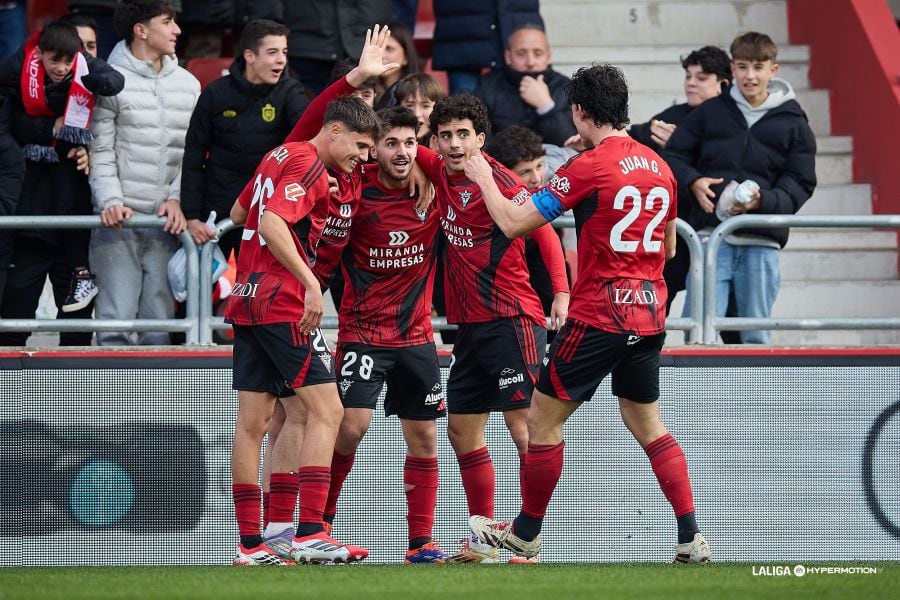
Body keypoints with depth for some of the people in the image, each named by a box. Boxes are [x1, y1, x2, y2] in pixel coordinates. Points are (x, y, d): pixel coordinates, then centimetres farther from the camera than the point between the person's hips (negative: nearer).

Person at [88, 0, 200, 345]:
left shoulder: (188, 84, 14)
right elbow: (100, 151, -2)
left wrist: (177, 199, -2)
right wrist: (110, 201, -14)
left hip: (166, 222, 4)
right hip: (119, 220, -4)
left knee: (159, 323, 4)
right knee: (117, 320, -10)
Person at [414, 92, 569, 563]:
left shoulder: (497, 180, -13)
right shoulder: (440, 173, 9)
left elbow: (542, 230, -18)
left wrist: (561, 292, -30)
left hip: (511, 320, -9)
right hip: (470, 325, 9)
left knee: (521, 422, -11)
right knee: (462, 429, 10)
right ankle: (483, 539, 17)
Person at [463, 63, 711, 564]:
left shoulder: (589, 167, -13)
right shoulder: (659, 167, 8)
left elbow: (513, 223, -11)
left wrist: (484, 179, 5)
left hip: (599, 314, -7)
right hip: (650, 313, 7)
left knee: (543, 419, 7)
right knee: (648, 425, 16)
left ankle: (526, 534, 15)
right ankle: (692, 538, 7)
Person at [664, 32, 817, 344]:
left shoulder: (793, 124, 8)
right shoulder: (709, 113, 10)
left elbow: (800, 184, 4)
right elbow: (674, 154, 17)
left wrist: (762, 201, -16)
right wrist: (693, 181, -5)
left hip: (762, 242, 0)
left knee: (756, 336, 4)